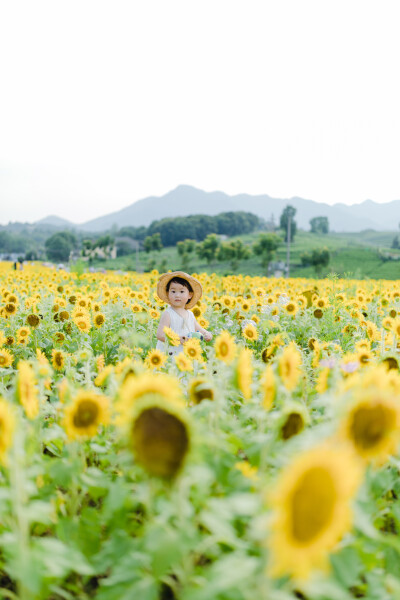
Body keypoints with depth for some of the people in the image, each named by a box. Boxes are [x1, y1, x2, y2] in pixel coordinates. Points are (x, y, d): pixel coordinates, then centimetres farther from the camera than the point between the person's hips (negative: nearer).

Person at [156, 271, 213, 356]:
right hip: (169, 354, -8)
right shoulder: (167, 314, -3)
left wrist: (207, 334, 3)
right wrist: (178, 339, -24)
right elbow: (160, 334, -12)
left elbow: (199, 330, 26)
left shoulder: (190, 315, 16)